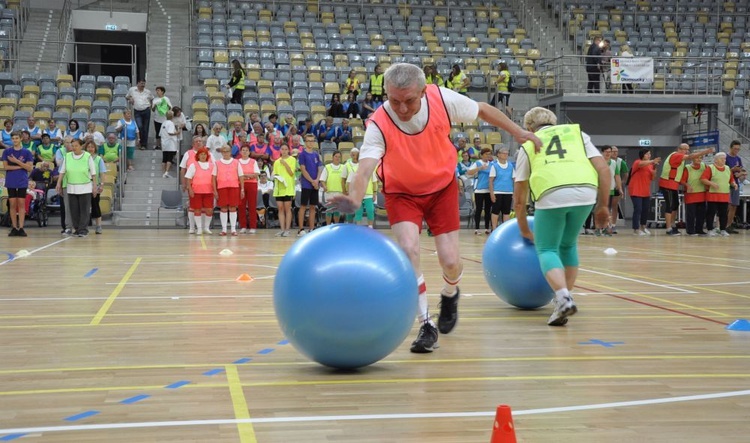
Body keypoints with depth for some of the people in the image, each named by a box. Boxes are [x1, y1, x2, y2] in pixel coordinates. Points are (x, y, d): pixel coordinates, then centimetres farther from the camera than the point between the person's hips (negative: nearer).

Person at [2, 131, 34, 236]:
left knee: (21, 204, -3)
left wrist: (17, 161, -14)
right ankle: (14, 228, 6)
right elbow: (6, 167, -4)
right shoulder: (6, 152, 5)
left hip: (22, 182, -1)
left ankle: (21, 228, -2)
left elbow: (30, 168, -5)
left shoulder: (27, 152, 2)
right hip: (11, 182, 1)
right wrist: (21, 166, -9)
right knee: (12, 204, 2)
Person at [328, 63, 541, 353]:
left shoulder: (442, 100, -25)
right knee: (408, 249, -24)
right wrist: (354, 199, -63)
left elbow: (482, 110, -6)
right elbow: (365, 168, -44)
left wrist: (517, 132, 2)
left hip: (442, 187, 2)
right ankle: (426, 326, -8)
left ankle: (450, 295, 36)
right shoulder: (379, 125, -30)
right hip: (401, 192, -1)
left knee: (450, 260, -3)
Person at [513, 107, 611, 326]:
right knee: (568, 245, 25)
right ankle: (565, 296, 28)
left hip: (551, 195, -2)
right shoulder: (576, 132, 29)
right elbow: (603, 169, 16)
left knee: (546, 249, 10)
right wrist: (603, 205, 21)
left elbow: (519, 196, 29)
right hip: (585, 192, 2)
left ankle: (563, 298, -12)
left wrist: (524, 230, 40)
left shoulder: (528, 145, 27)